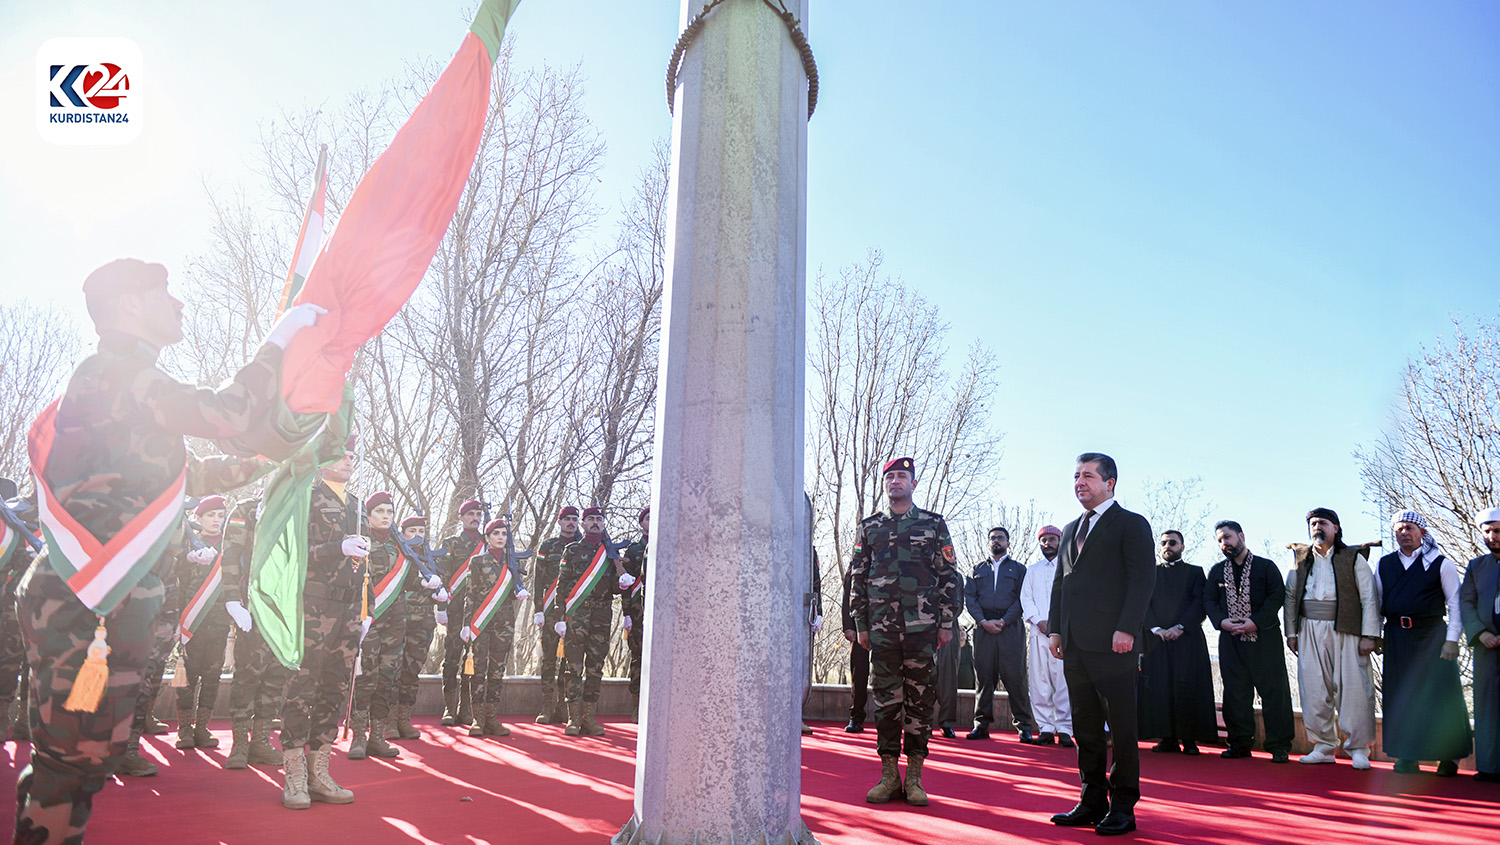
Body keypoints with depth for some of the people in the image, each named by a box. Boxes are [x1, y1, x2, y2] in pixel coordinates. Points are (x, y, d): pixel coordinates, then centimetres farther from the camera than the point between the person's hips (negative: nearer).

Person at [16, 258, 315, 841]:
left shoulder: (119, 379, 24)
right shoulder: (115, 372, -9)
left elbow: (179, 477, 30)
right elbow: (227, 415, -18)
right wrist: (281, 337, -7)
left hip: (103, 602, 11)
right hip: (87, 608, -11)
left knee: (86, 754, 15)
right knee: (75, 756, -6)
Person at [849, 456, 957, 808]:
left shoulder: (934, 524, 8)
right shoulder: (869, 526, 12)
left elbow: (948, 577, 6)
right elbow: (857, 577, 12)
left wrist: (947, 623, 0)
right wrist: (860, 624, 6)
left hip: (922, 625, -1)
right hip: (882, 626, 1)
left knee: (920, 697, 2)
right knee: (886, 697, 3)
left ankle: (914, 777, 11)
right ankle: (888, 775, 12)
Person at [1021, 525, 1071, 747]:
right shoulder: (1032, 569, 19)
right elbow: (1026, 598, 11)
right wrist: (1039, 621, -5)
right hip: (1038, 631, 2)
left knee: (1063, 680, -9)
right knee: (1038, 681, -1)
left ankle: (1064, 730, -4)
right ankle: (1045, 729, 4)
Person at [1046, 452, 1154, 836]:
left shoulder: (1131, 525, 0)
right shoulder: (1071, 530, 21)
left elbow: (1142, 580, -8)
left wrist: (1126, 630, -17)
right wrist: (1055, 629, 12)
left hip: (1112, 645, -7)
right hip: (1075, 646, 7)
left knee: (1121, 728, 0)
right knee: (1085, 729, 10)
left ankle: (1122, 808, 9)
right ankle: (1093, 802, 18)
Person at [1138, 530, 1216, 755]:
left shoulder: (1195, 572, 12)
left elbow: (1200, 603, 1)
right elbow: (1144, 604, 8)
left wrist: (1180, 627, -11)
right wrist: (1156, 629, -7)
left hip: (1187, 637, -2)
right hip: (1156, 638, 2)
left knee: (1188, 687, -7)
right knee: (1160, 687, -3)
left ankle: (1189, 739, -1)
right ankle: (1168, 739, 1)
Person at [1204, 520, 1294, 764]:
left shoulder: (1266, 567, 5)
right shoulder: (1217, 570, 15)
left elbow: (1277, 596, -4)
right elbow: (1209, 600, 10)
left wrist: (1256, 621, -14)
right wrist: (1221, 621, -8)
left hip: (1264, 637, -3)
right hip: (1230, 638, 3)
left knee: (1273, 689, -4)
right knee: (1235, 692, 3)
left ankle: (1279, 746, 3)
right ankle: (1240, 743, 11)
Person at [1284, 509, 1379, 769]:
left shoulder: (1354, 557, 6)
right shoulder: (1301, 559, 14)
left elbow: (1369, 598, 1)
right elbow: (1291, 596, 16)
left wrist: (1369, 635, -7)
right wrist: (1291, 632, 10)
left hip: (1346, 630, -3)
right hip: (1311, 630, 3)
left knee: (1353, 687, -6)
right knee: (1314, 689, 1)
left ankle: (1358, 748, 6)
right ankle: (1323, 747, 9)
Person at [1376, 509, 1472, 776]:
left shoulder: (1440, 563, 2)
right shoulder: (1385, 564, 11)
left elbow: (1455, 604, 0)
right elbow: (1376, 601, 15)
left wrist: (1452, 639, -8)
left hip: (1432, 634, -3)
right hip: (1397, 638, 3)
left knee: (1440, 693, -2)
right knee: (1401, 696, 3)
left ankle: (1449, 757, 10)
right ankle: (1407, 757, 8)